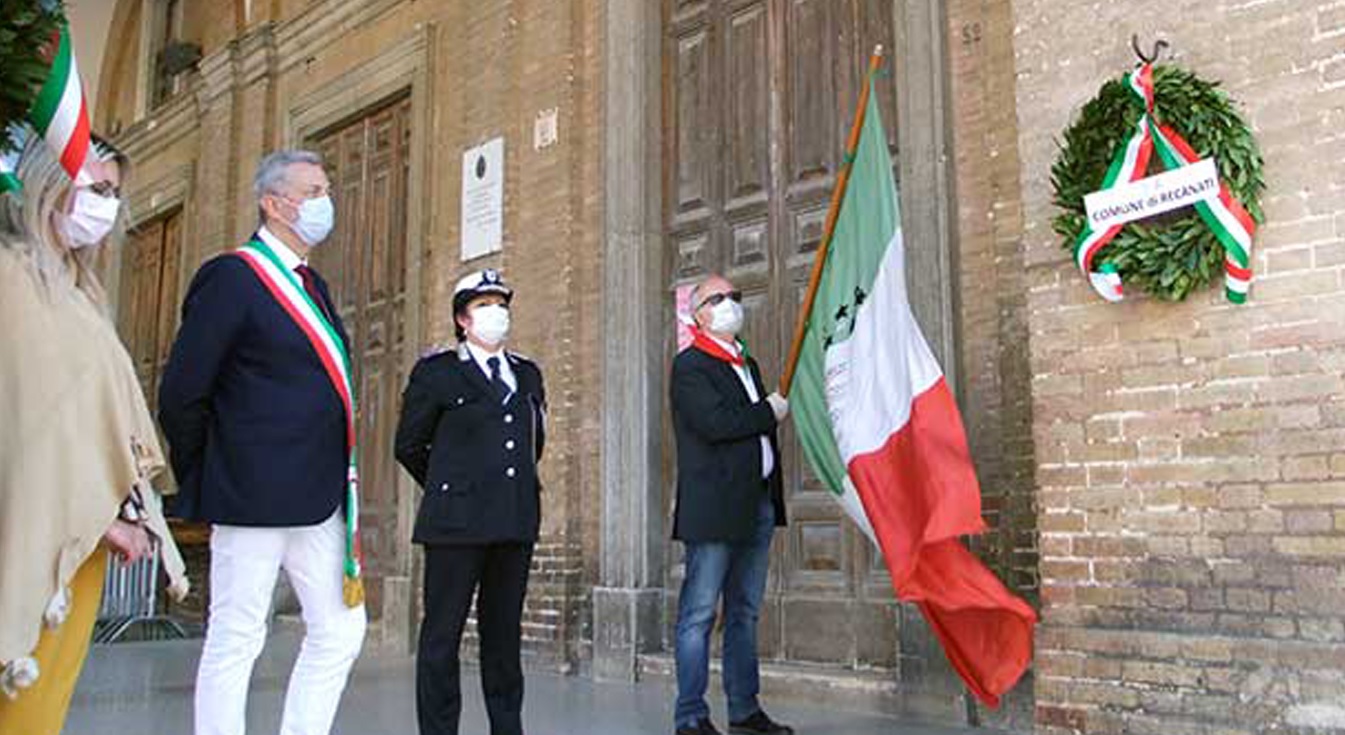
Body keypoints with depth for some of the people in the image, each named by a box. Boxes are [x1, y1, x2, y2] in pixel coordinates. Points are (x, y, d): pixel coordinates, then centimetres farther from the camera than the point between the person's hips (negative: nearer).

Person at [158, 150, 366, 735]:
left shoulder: (312, 285, 18)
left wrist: (336, 476, 15)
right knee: (236, 640, 0)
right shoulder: (232, 276, -8)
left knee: (340, 630, 9)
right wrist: (204, 482, -2)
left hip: (319, 496, 9)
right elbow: (181, 394, -11)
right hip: (255, 494, -8)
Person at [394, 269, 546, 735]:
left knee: (504, 634, 10)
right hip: (457, 521, -4)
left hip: (516, 521, 5)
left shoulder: (527, 374, 16)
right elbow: (409, 445, 7)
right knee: (442, 635, 0)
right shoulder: (436, 373, 2)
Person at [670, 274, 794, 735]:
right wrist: (770, 412, -7)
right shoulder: (690, 366, -6)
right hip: (715, 507, -8)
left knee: (745, 614, 13)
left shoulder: (747, 364, 21)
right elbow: (716, 423, -20)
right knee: (698, 615, -4)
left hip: (758, 506, 8)